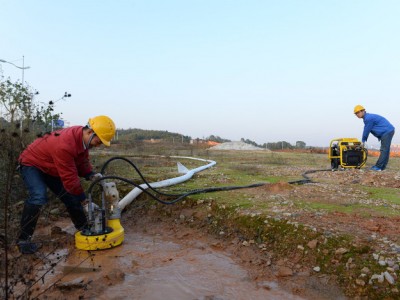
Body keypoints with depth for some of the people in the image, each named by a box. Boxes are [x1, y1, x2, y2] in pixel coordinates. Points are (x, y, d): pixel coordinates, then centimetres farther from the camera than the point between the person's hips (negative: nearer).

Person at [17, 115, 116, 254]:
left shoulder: (82, 137, -13)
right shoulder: (64, 145, -40)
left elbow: (82, 162, 0)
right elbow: (70, 178, -34)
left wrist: (91, 174, -20)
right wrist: (84, 200, -24)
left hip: (50, 168, 8)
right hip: (31, 164, -8)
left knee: (71, 197, 6)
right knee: (38, 197, -29)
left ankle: (83, 229, 22)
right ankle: (23, 239, -14)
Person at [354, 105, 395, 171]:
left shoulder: (368, 118, -19)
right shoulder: (367, 117, 13)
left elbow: (366, 130, -12)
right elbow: (366, 130, 18)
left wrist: (363, 140, 0)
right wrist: (364, 140, 15)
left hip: (387, 132, -11)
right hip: (388, 131, 11)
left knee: (384, 150, -10)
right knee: (385, 150, 10)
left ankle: (378, 167, -11)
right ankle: (382, 166, 14)